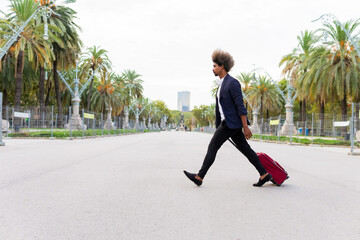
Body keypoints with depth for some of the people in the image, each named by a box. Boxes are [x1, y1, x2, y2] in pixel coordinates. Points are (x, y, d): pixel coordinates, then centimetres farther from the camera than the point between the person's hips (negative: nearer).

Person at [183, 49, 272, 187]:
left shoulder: (232, 83, -14)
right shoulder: (222, 84, 16)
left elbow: (240, 106, -17)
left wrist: (245, 127, -18)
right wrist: (219, 126, 22)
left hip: (231, 122, -10)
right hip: (227, 123, 10)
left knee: (212, 147, -4)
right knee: (245, 149, 10)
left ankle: (199, 177, 4)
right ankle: (264, 174, 14)